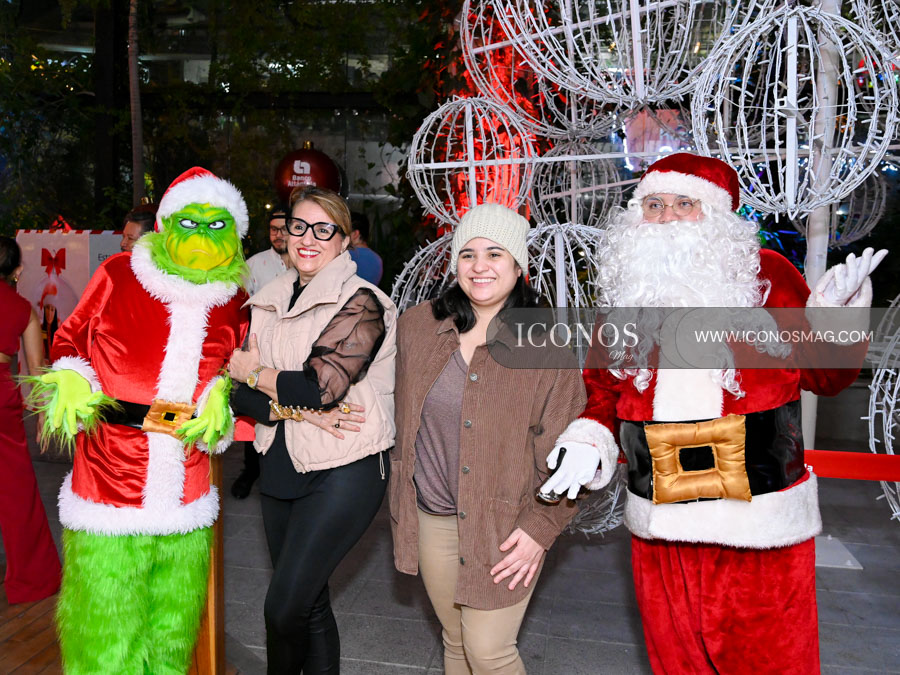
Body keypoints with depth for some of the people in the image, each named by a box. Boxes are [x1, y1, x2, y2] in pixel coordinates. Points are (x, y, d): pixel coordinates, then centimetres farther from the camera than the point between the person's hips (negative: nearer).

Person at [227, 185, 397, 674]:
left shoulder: (359, 303, -11)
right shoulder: (269, 304, 8)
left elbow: (320, 386, -21)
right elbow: (241, 394, 1)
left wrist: (252, 372, -5)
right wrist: (298, 409, -16)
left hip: (342, 471, -6)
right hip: (280, 465, 6)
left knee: (284, 608, -6)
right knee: (309, 604, 17)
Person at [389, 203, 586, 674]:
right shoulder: (416, 325, 1)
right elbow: (404, 419, 13)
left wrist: (542, 526, -14)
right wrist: (399, 500, 14)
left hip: (505, 524, -4)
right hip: (430, 517, 4)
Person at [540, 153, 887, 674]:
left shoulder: (767, 275, -2)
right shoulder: (627, 291, 4)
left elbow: (822, 376, 2)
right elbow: (605, 389, 13)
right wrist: (590, 441, -5)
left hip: (761, 523, -2)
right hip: (661, 526, 3)